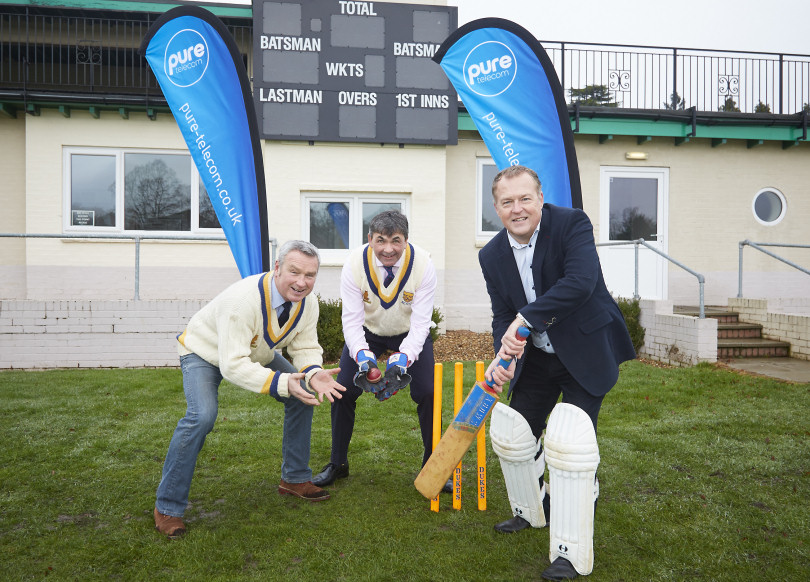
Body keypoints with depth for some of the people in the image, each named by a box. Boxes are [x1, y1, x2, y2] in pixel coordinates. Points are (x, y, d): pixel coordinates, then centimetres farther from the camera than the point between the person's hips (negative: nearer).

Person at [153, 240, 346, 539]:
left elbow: (306, 348, -12)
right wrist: (282, 383, -52)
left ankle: (295, 479, 14)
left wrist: (314, 374, -35)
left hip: (257, 353, 7)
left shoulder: (307, 304, -20)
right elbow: (233, 365, -42)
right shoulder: (243, 299, -41)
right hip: (205, 351, -6)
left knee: (305, 394, -2)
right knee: (202, 416, -29)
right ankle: (167, 506, -10)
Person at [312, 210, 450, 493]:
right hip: (368, 332, 1)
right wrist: (363, 356, -41)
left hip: (410, 334, -1)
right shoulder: (355, 264, -26)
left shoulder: (423, 265, -28)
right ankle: (337, 463, 15)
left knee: (427, 394, -12)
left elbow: (421, 323, -27)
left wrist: (403, 358, -43)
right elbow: (352, 320, -24)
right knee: (343, 392, -6)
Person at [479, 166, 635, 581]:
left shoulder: (572, 224, -19)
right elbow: (502, 315, -1)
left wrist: (526, 318, -37)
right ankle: (536, 511, 43)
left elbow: (581, 281, -34)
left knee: (572, 443, -13)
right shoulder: (492, 255, -3)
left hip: (586, 352, -6)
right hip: (536, 357, 6)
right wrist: (505, 354, -21)